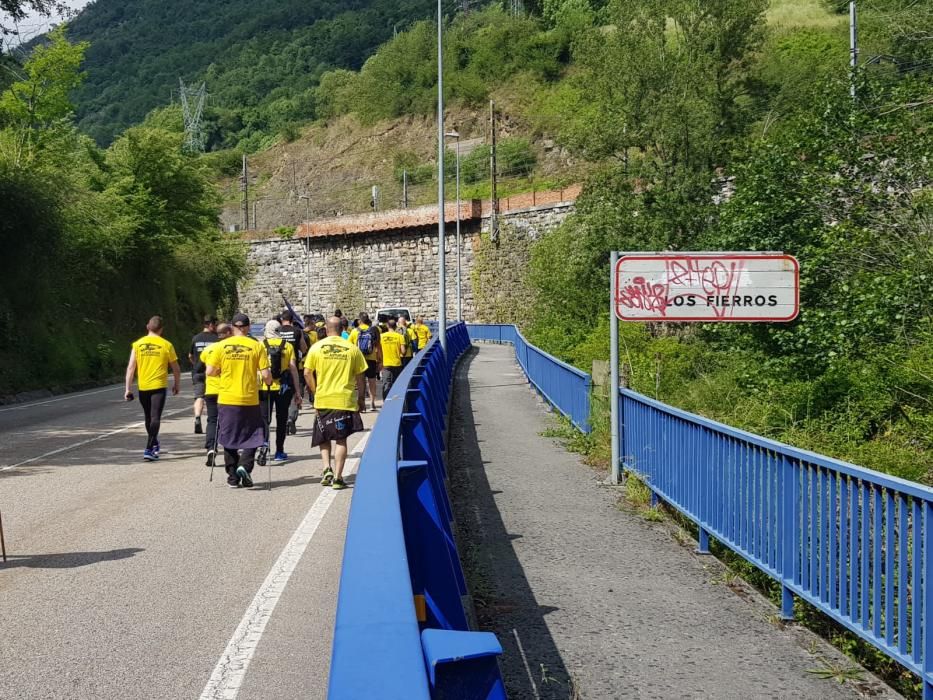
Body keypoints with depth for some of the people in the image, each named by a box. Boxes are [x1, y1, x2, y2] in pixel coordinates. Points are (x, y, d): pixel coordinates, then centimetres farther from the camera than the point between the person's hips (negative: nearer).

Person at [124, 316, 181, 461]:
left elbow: (131, 367, -3)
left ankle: (154, 445, 36)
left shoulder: (137, 344, 1)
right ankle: (149, 449, -18)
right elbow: (176, 369, 3)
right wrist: (177, 385, 19)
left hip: (143, 387, 3)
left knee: (148, 417, 19)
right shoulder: (166, 345, -3)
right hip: (159, 386, -3)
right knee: (155, 418, -5)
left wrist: (128, 389, 1)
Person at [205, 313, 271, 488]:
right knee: (251, 436, 12)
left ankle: (233, 477, 15)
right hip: (250, 400, -1)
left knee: (229, 439, 13)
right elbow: (266, 375, -8)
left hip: (227, 400, 2)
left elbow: (210, 372, -2)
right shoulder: (257, 346, -5)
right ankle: (245, 466, -9)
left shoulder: (221, 346, -2)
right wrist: (269, 382, 13)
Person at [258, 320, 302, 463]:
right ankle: (279, 452, 15)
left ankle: (264, 441, -20)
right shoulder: (287, 346, 2)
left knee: (264, 418, 6)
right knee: (282, 419, 11)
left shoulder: (260, 345, 0)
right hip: (283, 388, 1)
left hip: (264, 387, -1)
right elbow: (293, 369, -1)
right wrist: (297, 392, 3)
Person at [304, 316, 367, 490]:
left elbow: (307, 374, -1)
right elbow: (359, 377, 3)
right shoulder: (352, 348, -1)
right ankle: (337, 477, 2)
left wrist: (315, 391, 12)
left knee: (323, 437, 19)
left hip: (323, 399, 1)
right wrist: (360, 398, 14)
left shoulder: (317, 347, -1)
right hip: (345, 400, -1)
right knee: (341, 439, 5)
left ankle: (327, 469, 4)